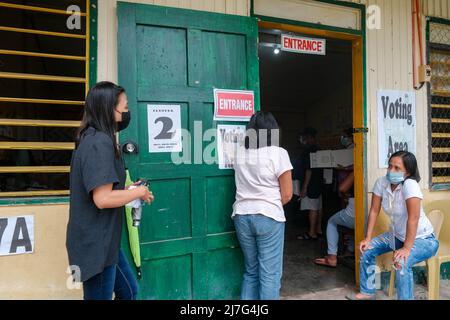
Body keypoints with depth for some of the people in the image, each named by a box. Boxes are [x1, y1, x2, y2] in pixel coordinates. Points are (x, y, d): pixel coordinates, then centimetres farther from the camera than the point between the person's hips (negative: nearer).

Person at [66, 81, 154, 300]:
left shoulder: (95, 139, 11)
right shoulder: (99, 142, -21)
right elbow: (103, 198, -28)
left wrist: (129, 191, 7)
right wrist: (138, 192, -13)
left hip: (103, 240, 10)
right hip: (95, 244, -10)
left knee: (128, 291, 22)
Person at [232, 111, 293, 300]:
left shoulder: (239, 153, 6)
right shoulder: (278, 153, -8)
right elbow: (287, 195, -5)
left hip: (241, 216, 5)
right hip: (268, 217, -5)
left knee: (250, 271, 18)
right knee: (269, 274, 5)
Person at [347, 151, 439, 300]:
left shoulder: (410, 184, -30)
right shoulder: (381, 182, -12)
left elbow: (413, 218, -33)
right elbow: (374, 211, -6)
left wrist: (406, 248, -34)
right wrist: (368, 238, -7)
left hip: (423, 239, -7)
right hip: (396, 235, 7)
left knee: (401, 262, -32)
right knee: (367, 250, 3)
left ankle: (405, 297, -7)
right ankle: (367, 292, 20)